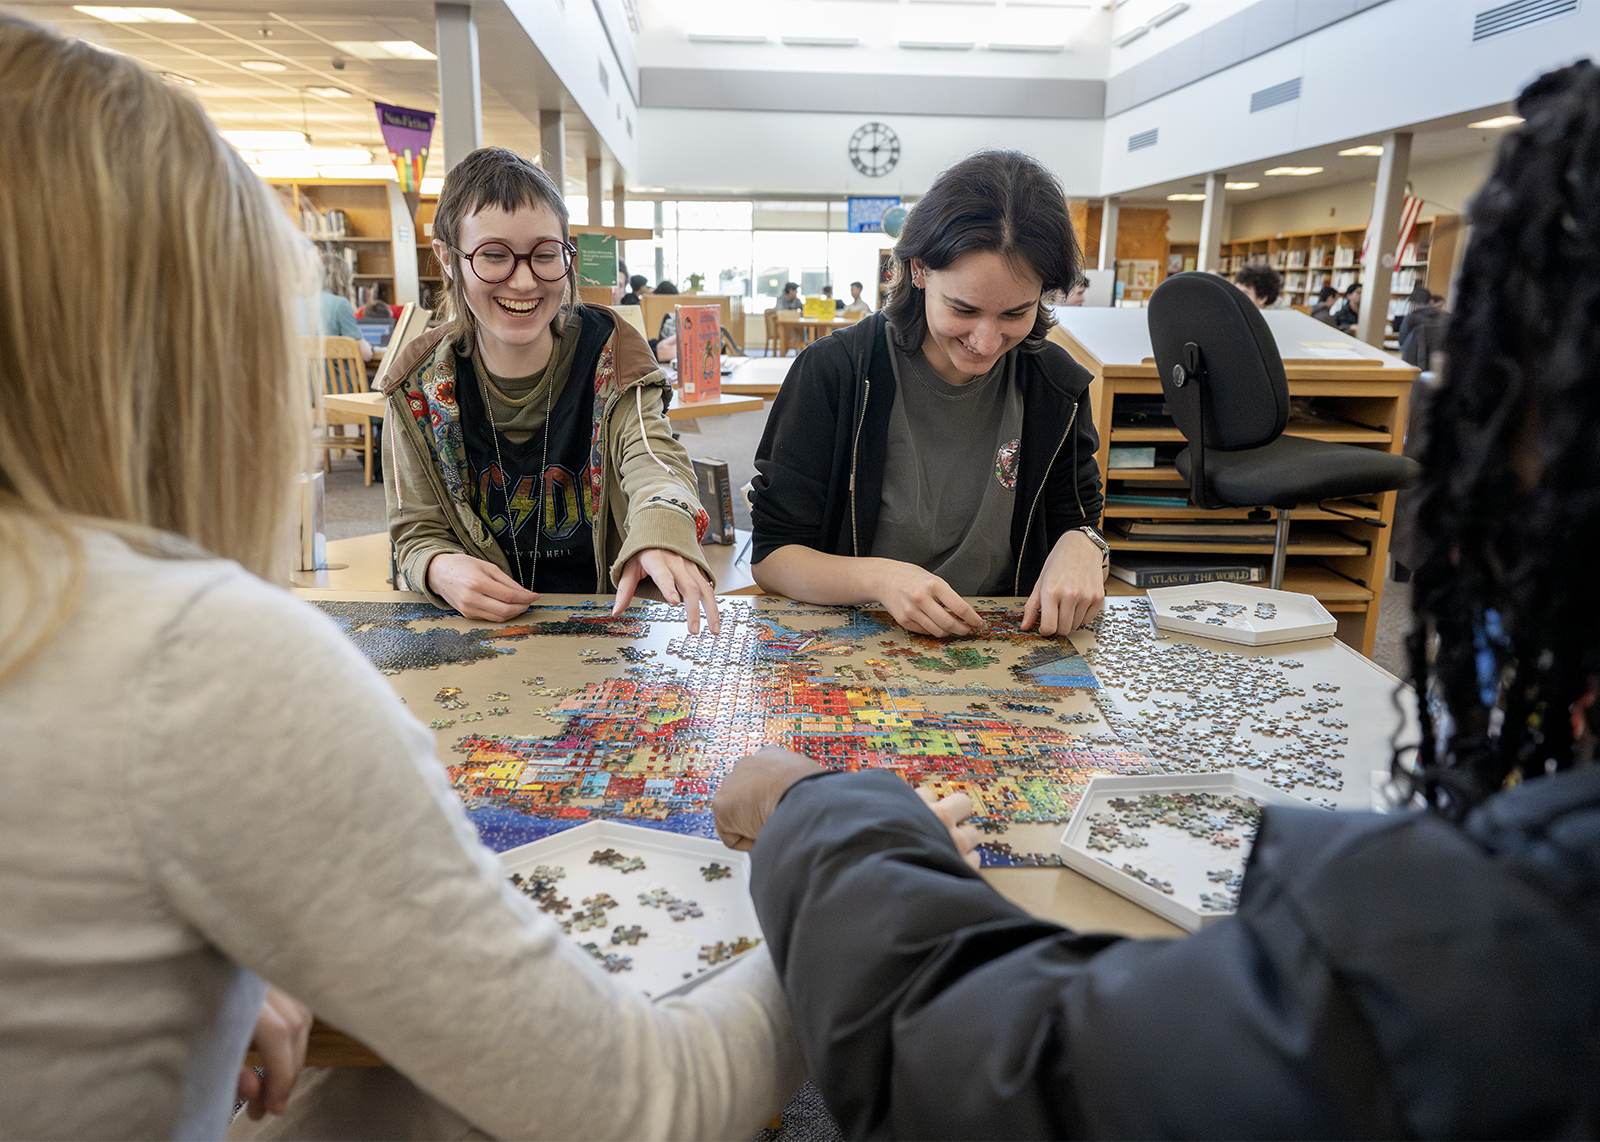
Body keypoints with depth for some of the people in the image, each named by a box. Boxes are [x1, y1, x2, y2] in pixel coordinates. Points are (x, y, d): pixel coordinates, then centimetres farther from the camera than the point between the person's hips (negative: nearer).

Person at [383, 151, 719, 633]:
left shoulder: (612, 357, -5)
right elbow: (418, 531, 2)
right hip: (479, 634, 0)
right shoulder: (422, 388, -3)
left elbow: (652, 457, -23)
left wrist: (661, 527, -47)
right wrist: (440, 569, -23)